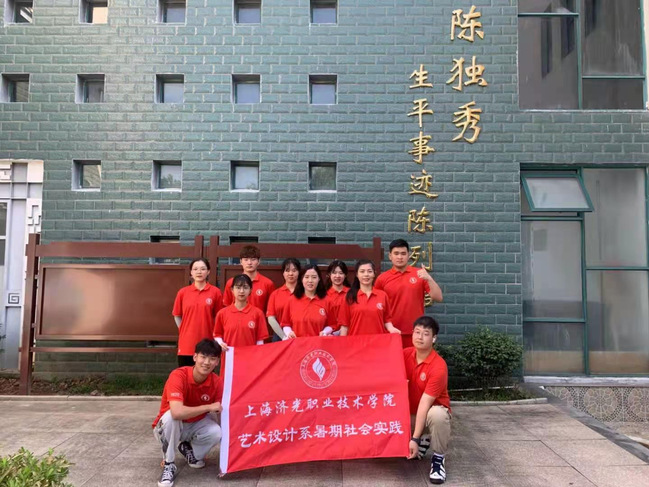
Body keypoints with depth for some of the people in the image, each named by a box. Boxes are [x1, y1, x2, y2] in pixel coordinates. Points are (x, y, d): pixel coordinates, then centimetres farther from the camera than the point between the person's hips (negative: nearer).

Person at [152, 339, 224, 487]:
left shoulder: (217, 382, -17)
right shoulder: (178, 376, -31)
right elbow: (177, 412, -45)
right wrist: (208, 407, -35)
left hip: (195, 425, 3)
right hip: (168, 426, -3)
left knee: (217, 433, -26)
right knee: (171, 417, -37)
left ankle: (189, 449, 8)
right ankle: (169, 465, -14)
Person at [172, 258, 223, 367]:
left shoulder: (215, 292, -4)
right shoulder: (183, 292, 1)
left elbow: (219, 317, 3)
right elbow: (177, 316, 11)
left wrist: (215, 335, -1)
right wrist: (184, 331, 5)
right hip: (186, 343, 2)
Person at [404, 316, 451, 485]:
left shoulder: (439, 366, -26)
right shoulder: (405, 354, -9)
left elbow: (425, 403, -29)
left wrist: (415, 438, -30)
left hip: (433, 408, -5)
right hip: (410, 411, 5)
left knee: (437, 415, -40)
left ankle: (438, 458, -13)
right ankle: (425, 439, 17)